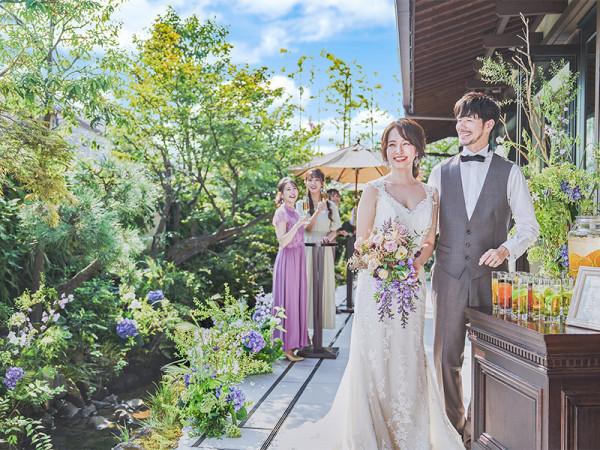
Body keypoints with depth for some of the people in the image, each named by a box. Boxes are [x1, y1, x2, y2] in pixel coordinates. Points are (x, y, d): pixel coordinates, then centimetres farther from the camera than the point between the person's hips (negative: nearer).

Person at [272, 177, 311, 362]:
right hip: (287, 259, -9)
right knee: (288, 301, -3)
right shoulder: (281, 213, -11)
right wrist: (298, 224, -25)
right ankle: (287, 347, 4)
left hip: (299, 258, 9)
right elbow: (282, 241, -19)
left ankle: (296, 341, 21)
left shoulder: (295, 212, 14)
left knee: (298, 299, 12)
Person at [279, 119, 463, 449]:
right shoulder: (374, 190, -1)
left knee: (409, 357, 9)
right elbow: (361, 243, -3)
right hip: (376, 283, -3)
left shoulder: (430, 194, 10)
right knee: (375, 356, 0)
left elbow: (429, 243, 10)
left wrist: (413, 266, -9)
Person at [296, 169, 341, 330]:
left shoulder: (330, 206, 8)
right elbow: (307, 228, -5)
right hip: (306, 249, -1)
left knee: (323, 286, 0)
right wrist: (317, 211, -19)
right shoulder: (301, 204, 5)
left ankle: (319, 328, 8)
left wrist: (328, 237, -10)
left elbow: (334, 231, 12)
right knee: (306, 285, -3)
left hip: (324, 251, 1)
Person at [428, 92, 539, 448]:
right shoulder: (441, 172, 10)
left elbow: (530, 226, 6)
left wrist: (507, 249, -12)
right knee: (447, 357, 5)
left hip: (491, 278, -1)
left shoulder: (510, 172, 5)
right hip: (448, 276, 2)